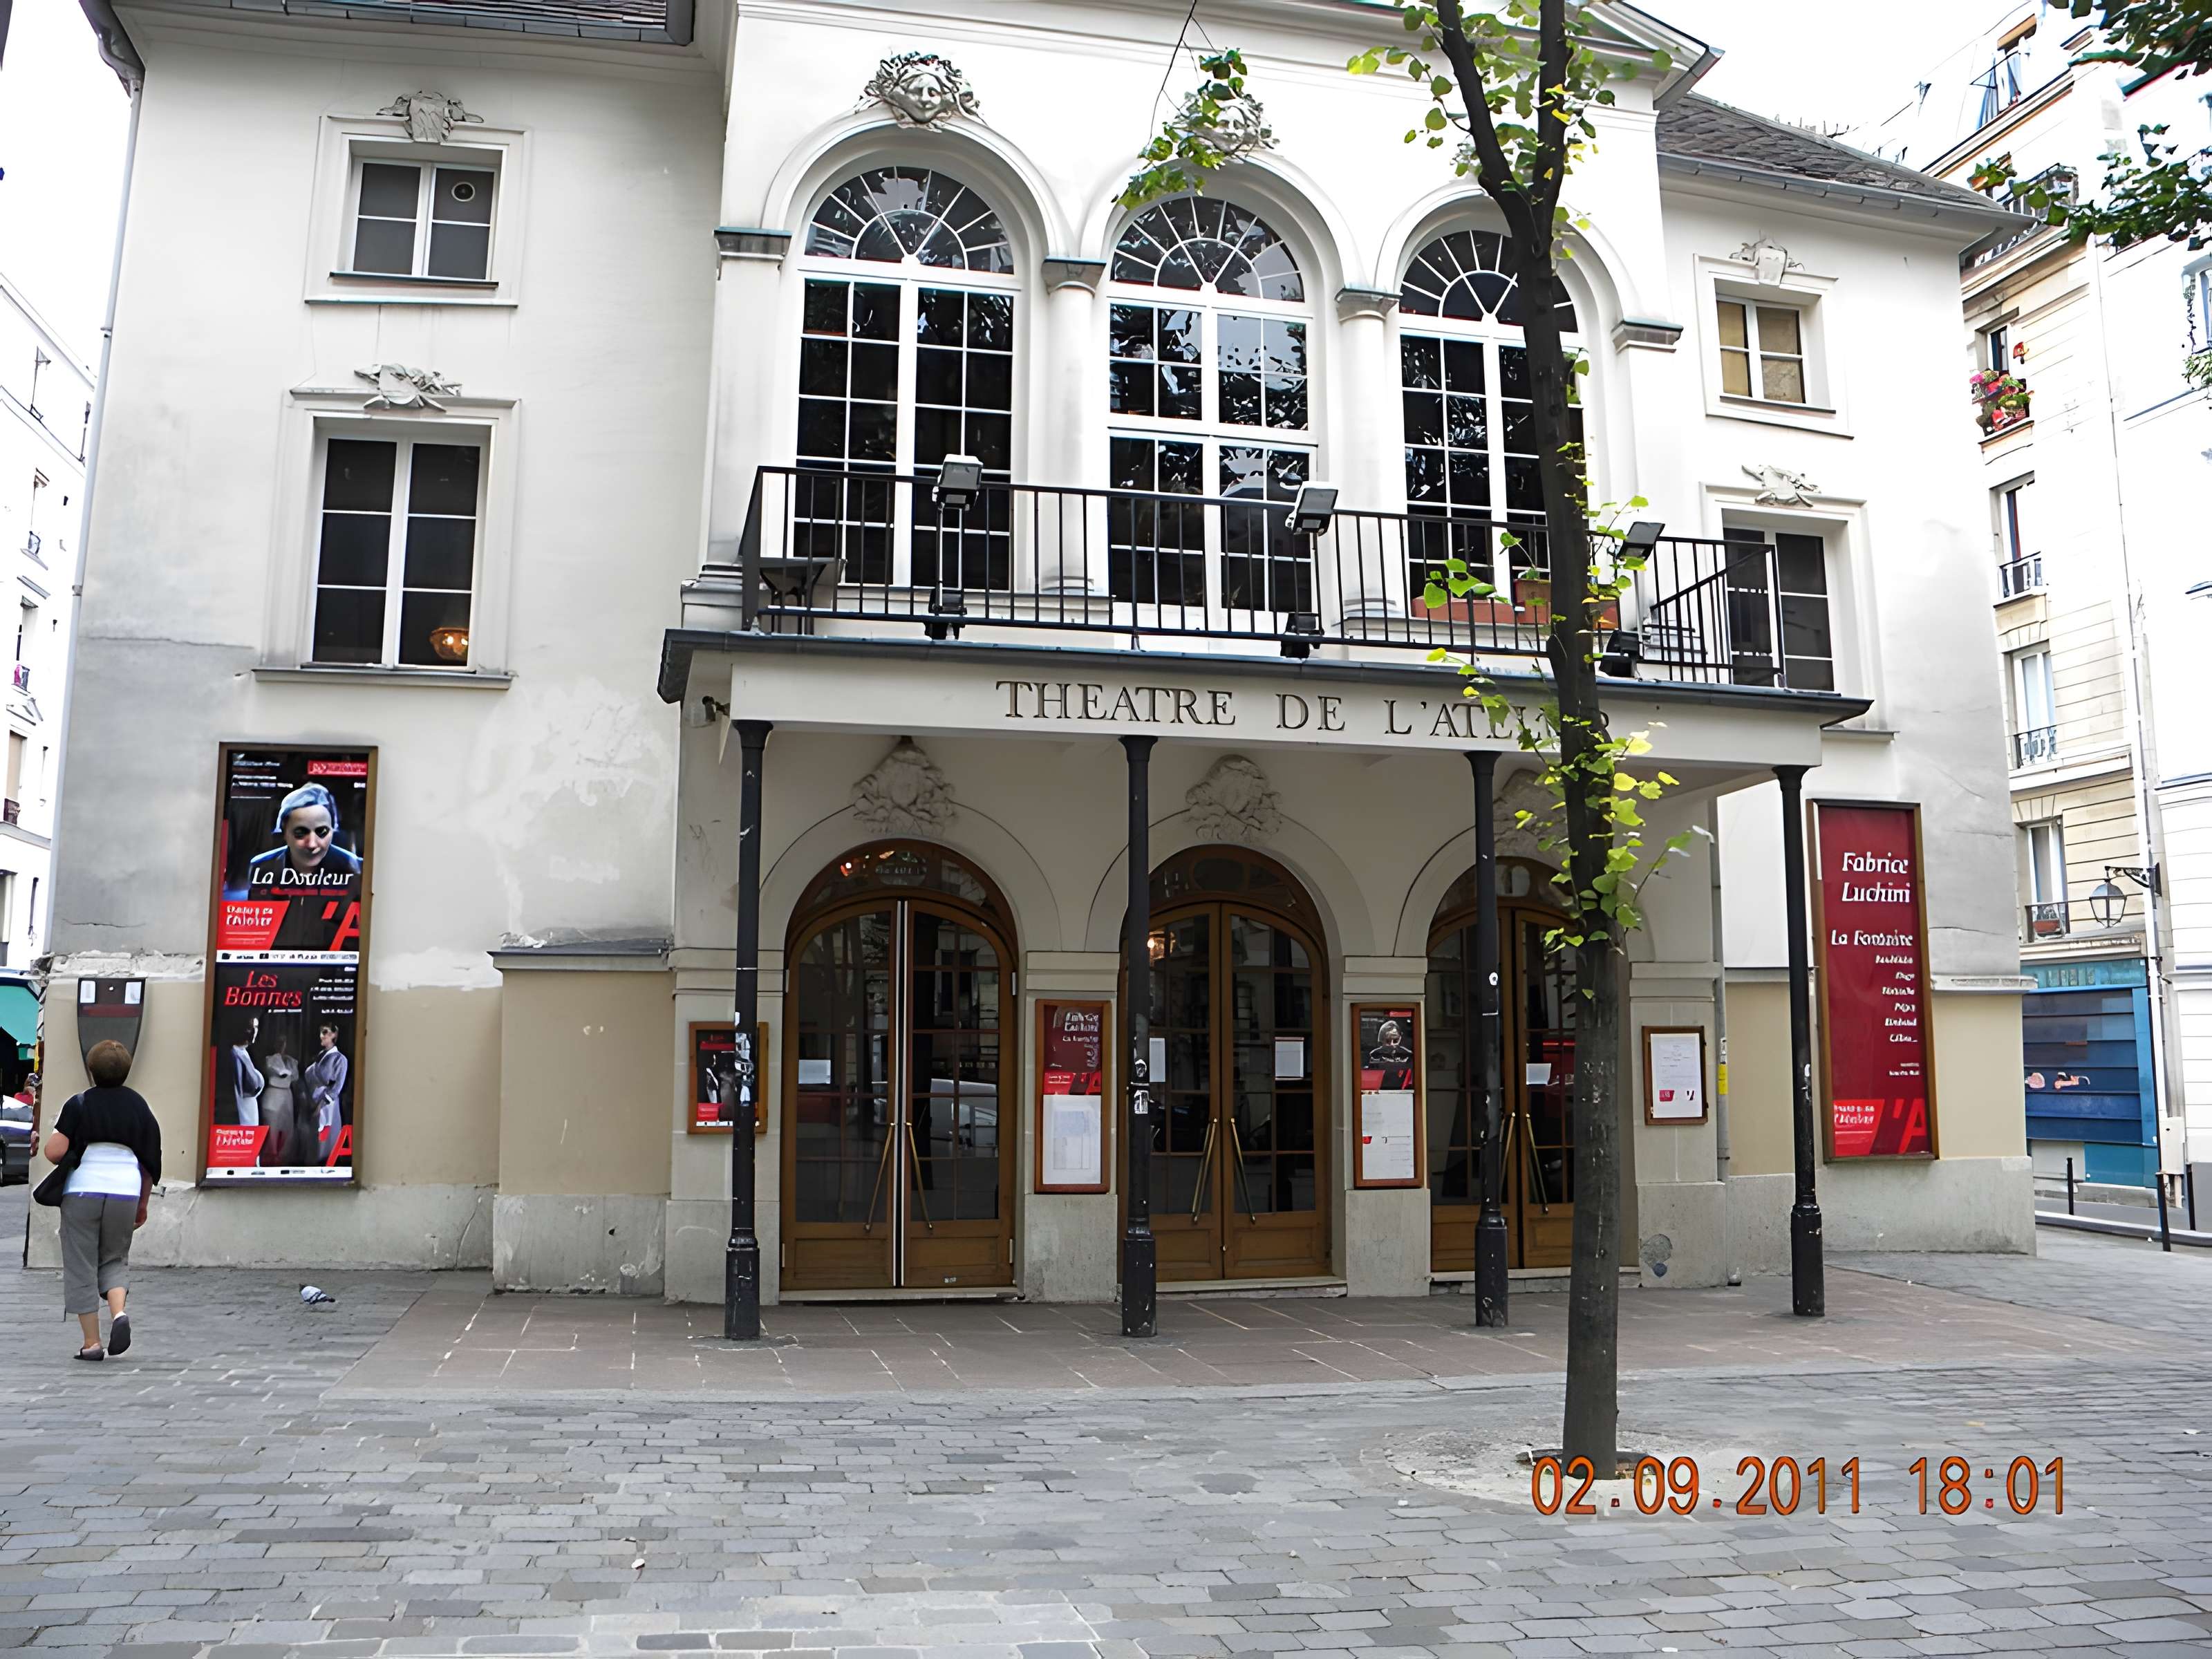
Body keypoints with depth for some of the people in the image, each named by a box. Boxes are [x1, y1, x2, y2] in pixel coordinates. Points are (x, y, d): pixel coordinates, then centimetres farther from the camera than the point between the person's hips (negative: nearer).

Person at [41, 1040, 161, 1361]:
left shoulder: (79, 1104, -2)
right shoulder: (138, 1105, 7)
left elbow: (54, 1151, -11)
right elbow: (150, 1160, 9)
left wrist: (66, 1164, 14)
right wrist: (143, 1205, 18)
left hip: (82, 1191, -2)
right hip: (126, 1191, 3)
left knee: (82, 1267, 7)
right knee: (113, 1260, 18)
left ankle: (92, 1343, 7)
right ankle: (119, 1313, -9)